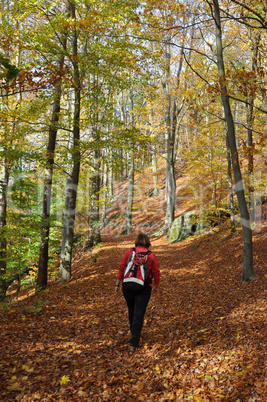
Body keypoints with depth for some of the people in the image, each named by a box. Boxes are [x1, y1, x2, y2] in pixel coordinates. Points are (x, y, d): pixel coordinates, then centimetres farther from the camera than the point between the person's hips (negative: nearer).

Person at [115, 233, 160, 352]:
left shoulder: (129, 252, -2)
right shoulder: (151, 256, -5)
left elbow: (121, 268, -3)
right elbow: (156, 273, 0)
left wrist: (117, 284, 3)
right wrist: (156, 286, 17)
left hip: (127, 286, 3)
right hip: (143, 289, -2)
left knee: (131, 310, 23)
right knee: (139, 314, 1)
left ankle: (134, 333, 41)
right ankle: (133, 343, -2)